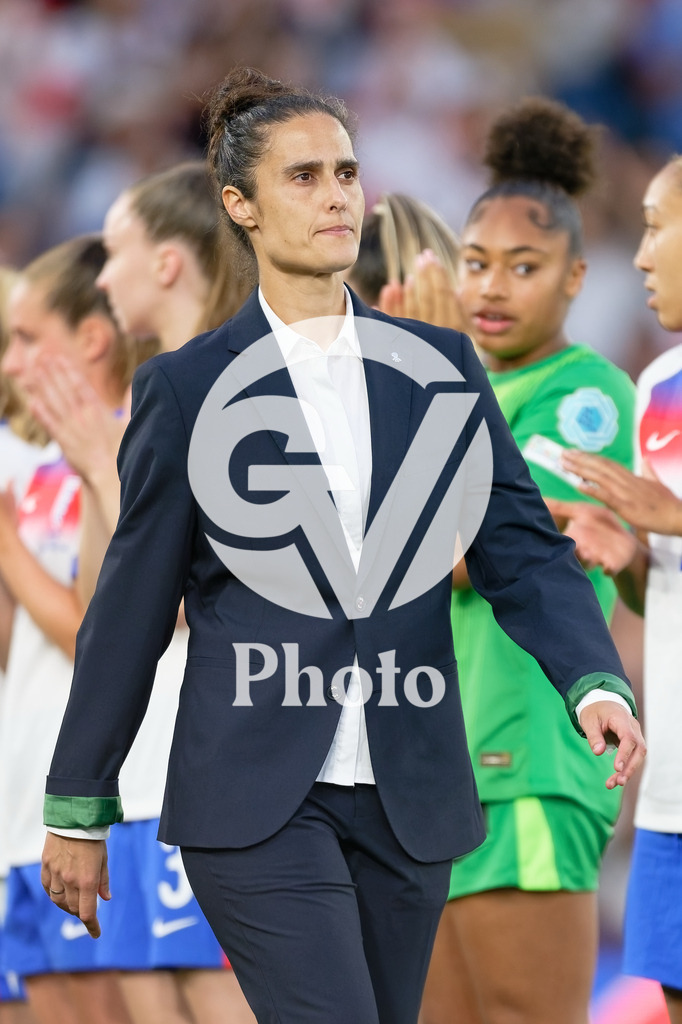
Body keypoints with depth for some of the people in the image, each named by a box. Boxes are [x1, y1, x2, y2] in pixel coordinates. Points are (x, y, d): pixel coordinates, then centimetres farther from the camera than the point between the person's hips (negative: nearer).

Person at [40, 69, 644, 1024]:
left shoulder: (441, 366, 9)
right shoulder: (187, 387, 1)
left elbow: (522, 547, 3)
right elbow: (133, 606, 4)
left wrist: (594, 682, -16)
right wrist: (78, 808, 6)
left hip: (409, 797, 4)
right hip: (256, 800, -4)